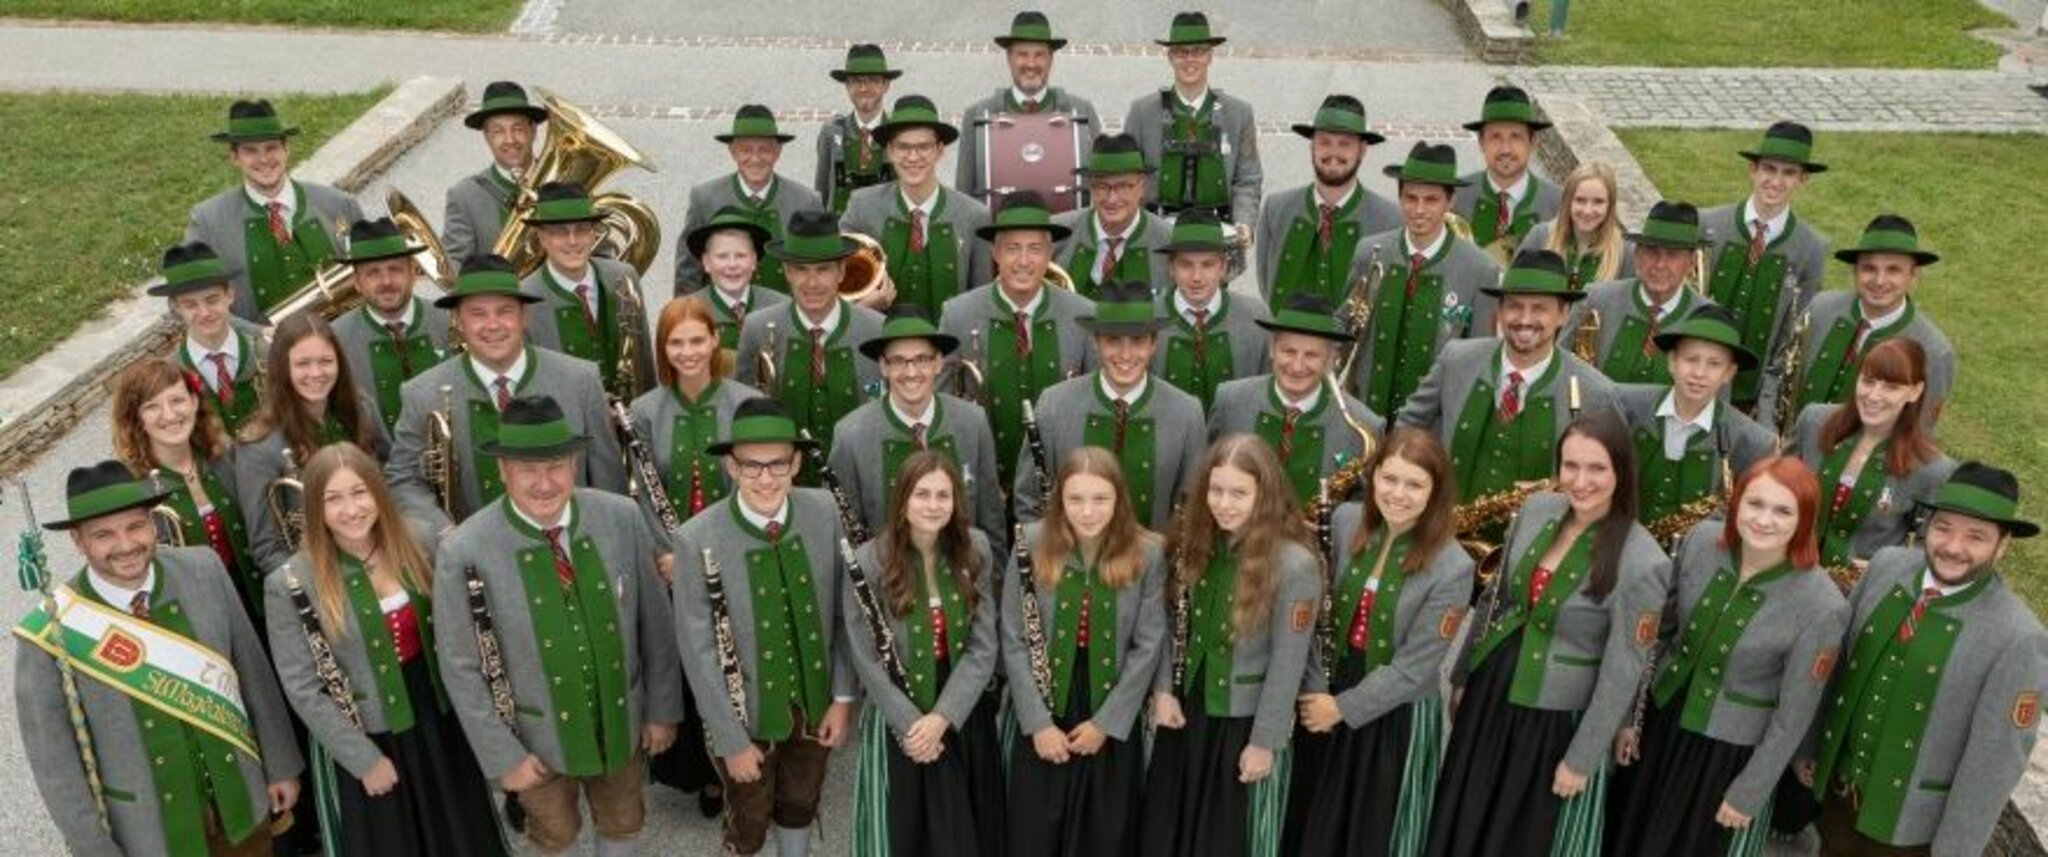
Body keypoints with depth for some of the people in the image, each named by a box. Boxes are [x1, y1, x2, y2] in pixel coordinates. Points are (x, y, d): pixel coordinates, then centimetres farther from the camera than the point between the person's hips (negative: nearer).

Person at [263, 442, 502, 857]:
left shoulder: (416, 546, -4)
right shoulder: (291, 585, -15)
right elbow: (303, 689, -12)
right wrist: (365, 760, -12)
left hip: (438, 721, 3)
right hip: (362, 743, -3)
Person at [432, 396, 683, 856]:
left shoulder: (622, 518, -18)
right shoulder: (464, 552, -24)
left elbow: (656, 623, -7)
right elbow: (461, 668, -14)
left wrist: (663, 709, -1)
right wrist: (501, 755, -10)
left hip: (623, 720, 2)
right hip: (538, 736, -1)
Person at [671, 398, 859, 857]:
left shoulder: (826, 513, -14)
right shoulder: (698, 540, -24)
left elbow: (845, 610, -3)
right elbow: (698, 651, -17)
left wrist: (843, 697, -3)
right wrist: (732, 740, -13)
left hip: (815, 702, 3)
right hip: (746, 714, -3)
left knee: (800, 806, 25)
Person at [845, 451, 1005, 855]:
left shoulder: (975, 550, -5)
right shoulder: (868, 562, -14)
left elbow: (983, 645, -6)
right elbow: (867, 661, -10)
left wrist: (942, 716, -15)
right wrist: (911, 723, -14)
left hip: (966, 714, 3)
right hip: (899, 717, -2)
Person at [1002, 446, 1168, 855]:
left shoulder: (1146, 554, -9)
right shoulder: (1031, 545, -9)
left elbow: (1149, 646, -6)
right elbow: (1014, 641, -6)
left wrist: (1107, 721, -9)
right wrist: (1037, 721, -10)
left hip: (1114, 722, 0)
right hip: (1043, 718, 0)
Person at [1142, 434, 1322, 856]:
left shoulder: (1295, 565, -21)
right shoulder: (1193, 541, -3)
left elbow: (1287, 664, -17)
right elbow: (1173, 623, 6)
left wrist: (1264, 741, -14)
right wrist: (1163, 689, -2)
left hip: (1245, 720, -5)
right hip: (1186, 706, 5)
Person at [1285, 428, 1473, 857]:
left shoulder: (1452, 567, -19)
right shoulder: (1345, 521, -6)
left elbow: (1414, 667, -17)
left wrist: (1342, 708, -13)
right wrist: (1315, 690, -9)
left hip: (1396, 715, -3)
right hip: (1324, 694, 4)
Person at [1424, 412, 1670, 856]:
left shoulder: (1642, 563, -22)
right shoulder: (1537, 509, -7)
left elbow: (1621, 675, -16)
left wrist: (1582, 758, -11)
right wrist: (1460, 676, 13)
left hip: (1556, 717, -4)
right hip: (1489, 690, 5)